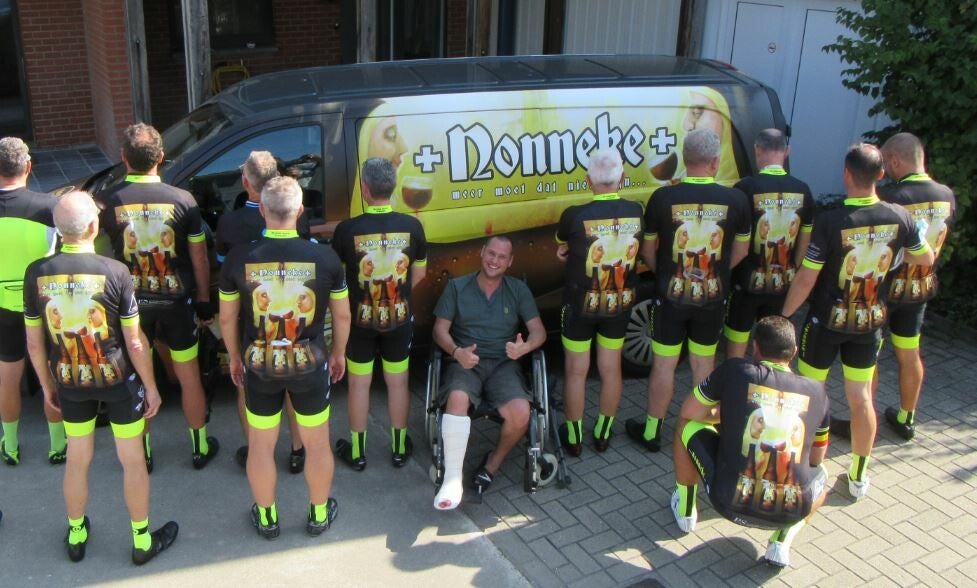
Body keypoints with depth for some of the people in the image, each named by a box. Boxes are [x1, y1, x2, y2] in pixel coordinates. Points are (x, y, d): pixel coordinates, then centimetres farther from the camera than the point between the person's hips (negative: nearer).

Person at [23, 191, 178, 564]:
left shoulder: (37, 273, -11)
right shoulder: (114, 272, -21)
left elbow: (34, 343, -2)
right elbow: (135, 342, -15)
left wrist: (47, 386, 14)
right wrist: (151, 387, -2)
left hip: (70, 383, 3)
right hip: (118, 380, -3)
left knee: (77, 459, 22)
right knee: (132, 462, 14)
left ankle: (76, 536, 41)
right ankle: (142, 541, 29)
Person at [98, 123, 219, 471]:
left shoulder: (108, 201, -11)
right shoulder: (182, 200, -12)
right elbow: (199, 258, -4)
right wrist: (204, 300, 7)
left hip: (130, 302, 0)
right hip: (175, 302, 0)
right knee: (189, 378, 14)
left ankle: (142, 452, 28)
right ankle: (200, 448, 27)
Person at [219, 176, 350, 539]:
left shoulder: (239, 259, -13)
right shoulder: (324, 257, -15)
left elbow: (227, 318, -2)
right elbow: (342, 314, -3)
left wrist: (235, 357, 15)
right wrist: (338, 354, 14)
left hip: (259, 366, 0)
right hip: (310, 365, 0)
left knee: (261, 446, 18)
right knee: (317, 444, 18)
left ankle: (266, 518, 34)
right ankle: (319, 515, 34)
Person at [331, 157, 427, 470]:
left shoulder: (347, 229, -19)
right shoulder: (412, 226, -11)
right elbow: (419, 274, 1)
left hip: (359, 320, -2)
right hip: (399, 319, 2)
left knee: (359, 384, 14)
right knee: (398, 382, 16)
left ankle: (357, 452, 27)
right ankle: (400, 448, 30)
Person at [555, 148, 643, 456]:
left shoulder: (575, 215, -22)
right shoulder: (636, 212, -12)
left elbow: (561, 245, -2)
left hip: (581, 304, -3)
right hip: (620, 304, 3)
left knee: (576, 371, 13)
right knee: (611, 369, 17)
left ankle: (574, 437, 26)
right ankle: (603, 434, 32)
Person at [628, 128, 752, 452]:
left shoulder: (663, 197, -14)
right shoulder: (735, 200, -10)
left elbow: (648, 249, -2)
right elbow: (741, 251, 3)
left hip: (670, 295, -1)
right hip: (713, 297, 2)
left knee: (664, 365, 10)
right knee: (704, 364, 16)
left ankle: (651, 431, 23)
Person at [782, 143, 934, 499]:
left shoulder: (830, 222, -23)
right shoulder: (898, 217, -10)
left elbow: (806, 279, -19)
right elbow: (926, 259, 8)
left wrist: (784, 316, -5)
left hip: (827, 322, -3)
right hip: (870, 323, 4)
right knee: (861, 397, 14)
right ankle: (858, 477, 25)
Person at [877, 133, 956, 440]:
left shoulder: (889, 197, -25)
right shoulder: (947, 196, -4)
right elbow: (939, 243, 9)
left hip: (884, 287, -6)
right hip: (921, 287, 6)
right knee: (910, 355, 20)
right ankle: (906, 419, 35)